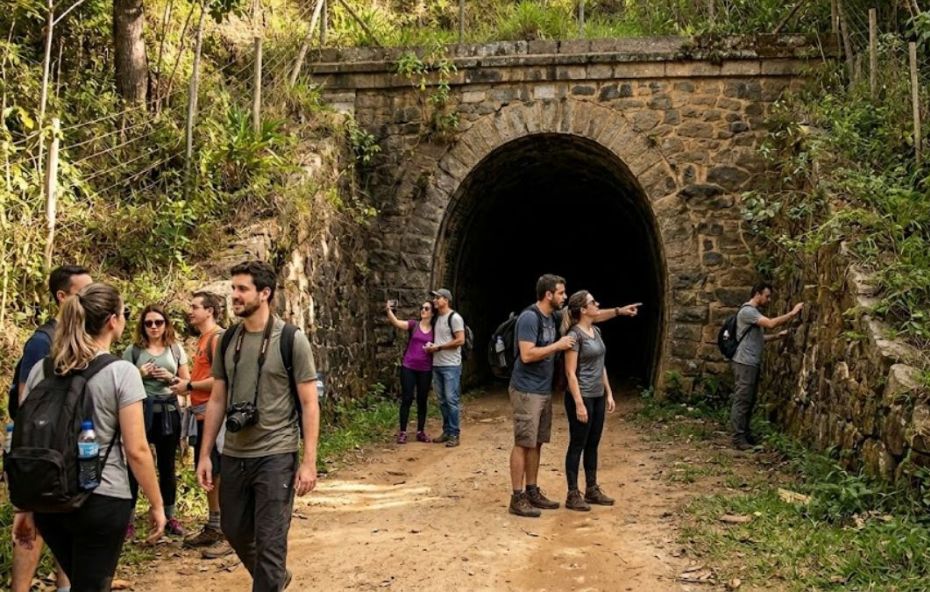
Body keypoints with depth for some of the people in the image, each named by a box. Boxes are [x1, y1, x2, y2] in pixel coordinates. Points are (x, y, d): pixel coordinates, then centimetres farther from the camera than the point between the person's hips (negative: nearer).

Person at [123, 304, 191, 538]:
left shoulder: (176, 349, 7)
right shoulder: (133, 351, 1)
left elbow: (187, 382, 9)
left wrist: (171, 378, -10)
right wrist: (140, 374, -14)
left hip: (169, 413, 2)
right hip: (140, 412, -2)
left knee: (167, 466, 11)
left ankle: (170, 517, 21)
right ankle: (129, 520, 6)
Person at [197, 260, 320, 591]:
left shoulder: (292, 340, -9)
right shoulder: (228, 340, 6)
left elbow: (309, 404, -8)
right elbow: (217, 400, 11)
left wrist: (309, 462, -12)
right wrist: (205, 454, 8)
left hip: (275, 456, -6)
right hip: (233, 455, 6)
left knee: (269, 541, -3)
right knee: (234, 530, 18)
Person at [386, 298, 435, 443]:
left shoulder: (435, 330, 5)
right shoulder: (413, 325, 0)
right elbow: (396, 322, -16)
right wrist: (389, 310, -33)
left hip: (425, 370, 2)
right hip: (408, 368, -2)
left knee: (422, 400, 8)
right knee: (407, 399, -2)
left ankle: (421, 432, 17)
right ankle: (402, 432, 2)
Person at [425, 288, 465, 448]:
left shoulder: (454, 317, -10)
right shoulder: (437, 318, 15)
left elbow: (460, 340, -17)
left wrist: (438, 347, -15)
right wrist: (431, 346, 3)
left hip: (451, 366, -8)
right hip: (437, 365, 8)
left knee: (451, 400, -7)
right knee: (442, 400, 11)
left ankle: (454, 434, -2)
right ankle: (447, 431, 18)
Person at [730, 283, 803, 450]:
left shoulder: (755, 312, 19)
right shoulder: (747, 311, -15)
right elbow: (771, 323, -25)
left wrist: (777, 336, 11)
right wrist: (793, 313, -19)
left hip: (753, 363, 10)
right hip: (744, 363, -10)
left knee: (749, 401, 13)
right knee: (742, 401, -8)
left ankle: (744, 434, 20)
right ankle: (738, 439, -7)